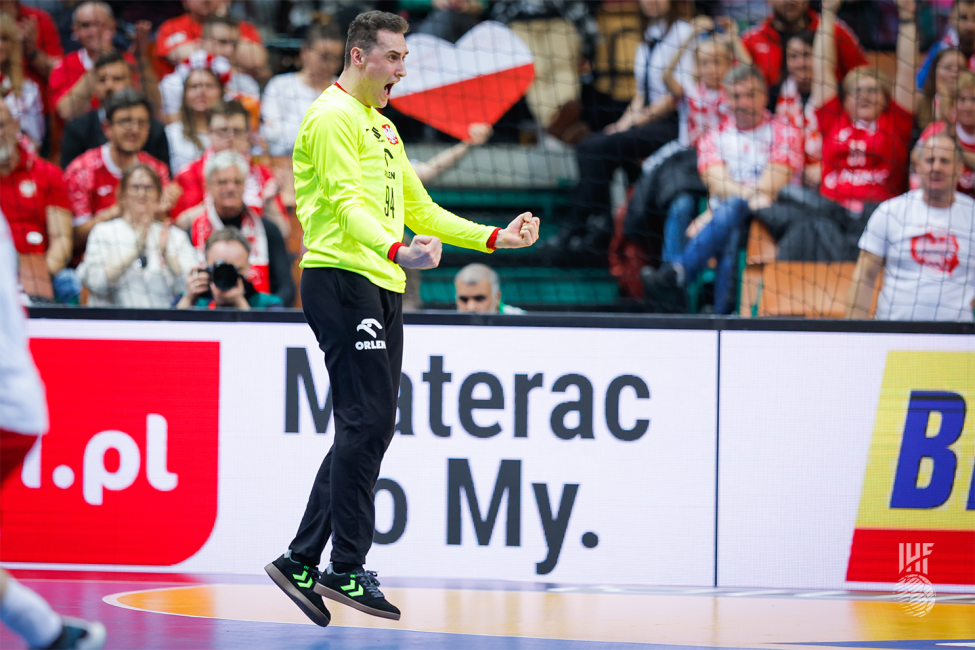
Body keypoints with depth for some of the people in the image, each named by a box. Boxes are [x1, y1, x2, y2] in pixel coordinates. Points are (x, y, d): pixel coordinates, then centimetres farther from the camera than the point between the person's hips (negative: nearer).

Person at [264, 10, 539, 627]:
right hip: (342, 280, -10)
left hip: (382, 289, 10)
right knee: (364, 425, -13)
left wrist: (496, 237, 24)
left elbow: (418, 207, 30)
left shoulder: (383, 128, 24)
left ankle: (303, 563, 12)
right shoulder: (333, 117, -8)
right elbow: (346, 203, -22)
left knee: (369, 430, 8)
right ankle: (347, 571, -10)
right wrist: (397, 250, -39)